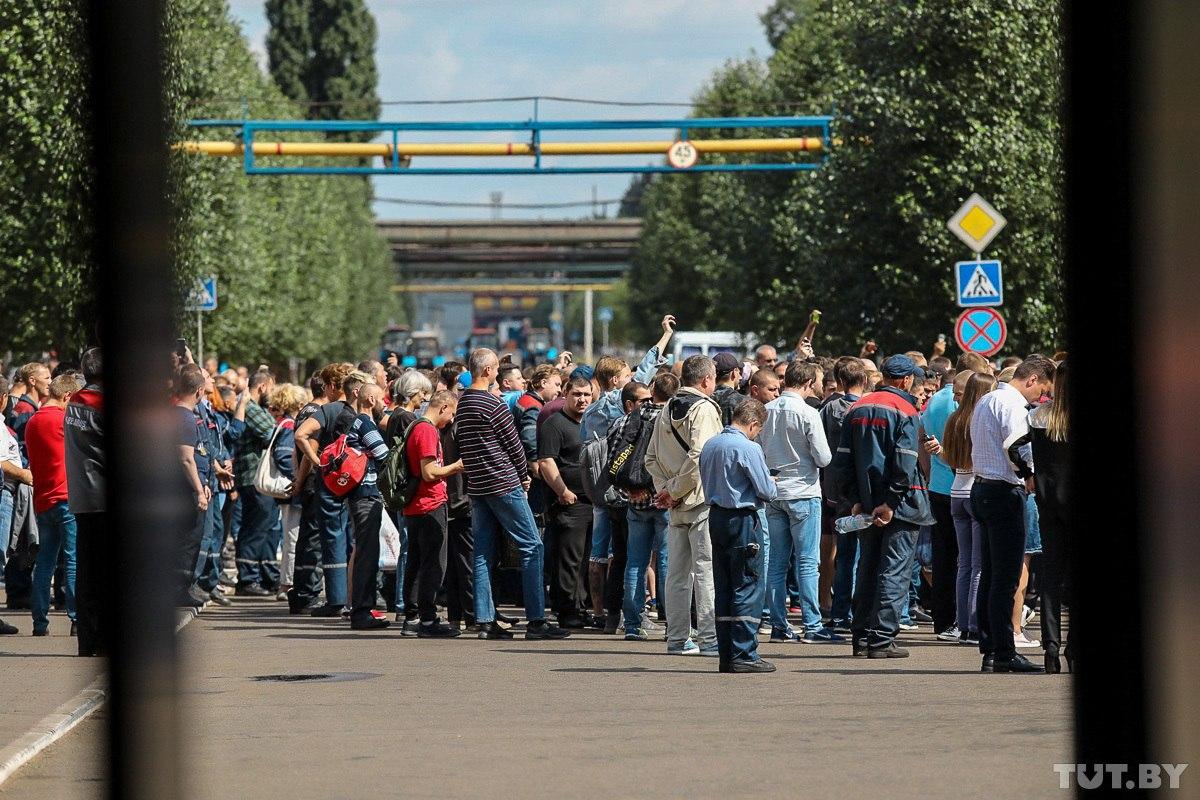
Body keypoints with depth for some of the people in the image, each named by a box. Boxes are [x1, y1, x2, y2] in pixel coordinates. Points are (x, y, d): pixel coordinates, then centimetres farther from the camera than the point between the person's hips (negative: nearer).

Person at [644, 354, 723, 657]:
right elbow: (698, 457, -21)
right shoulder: (703, 409, -12)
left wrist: (665, 488, 5)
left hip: (677, 506, 8)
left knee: (678, 573, 11)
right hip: (702, 500, -8)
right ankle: (711, 638, -8)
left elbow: (651, 457, 14)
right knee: (706, 569, -7)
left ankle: (677, 638, 14)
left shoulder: (667, 411, 14)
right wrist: (674, 490, -13)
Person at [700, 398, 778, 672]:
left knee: (723, 587, 10)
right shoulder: (748, 449, -15)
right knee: (749, 588, -3)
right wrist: (772, 485, 10)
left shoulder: (710, 445, 8)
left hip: (716, 515, 8)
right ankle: (743, 655, -6)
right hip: (742, 520, -8)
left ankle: (726, 655, 11)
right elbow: (766, 491, -11)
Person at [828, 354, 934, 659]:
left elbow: (842, 459, 8)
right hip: (899, 506, -6)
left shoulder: (857, 409, 10)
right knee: (894, 571, -4)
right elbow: (905, 462, -19)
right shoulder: (905, 410, -10)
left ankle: (861, 637, 15)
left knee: (867, 569, 14)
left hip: (866, 505, 6)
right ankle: (882, 640, -8)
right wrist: (892, 503, -16)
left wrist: (854, 499, 7)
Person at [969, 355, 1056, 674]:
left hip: (982, 488, 10)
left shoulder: (985, 401, 19)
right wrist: (1030, 476, -9)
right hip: (1005, 492, -10)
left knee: (990, 575, 11)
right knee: (1006, 578, -8)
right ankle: (1004, 654, -9)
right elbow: (1013, 448, -24)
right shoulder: (1012, 404, -12)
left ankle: (989, 651, 13)